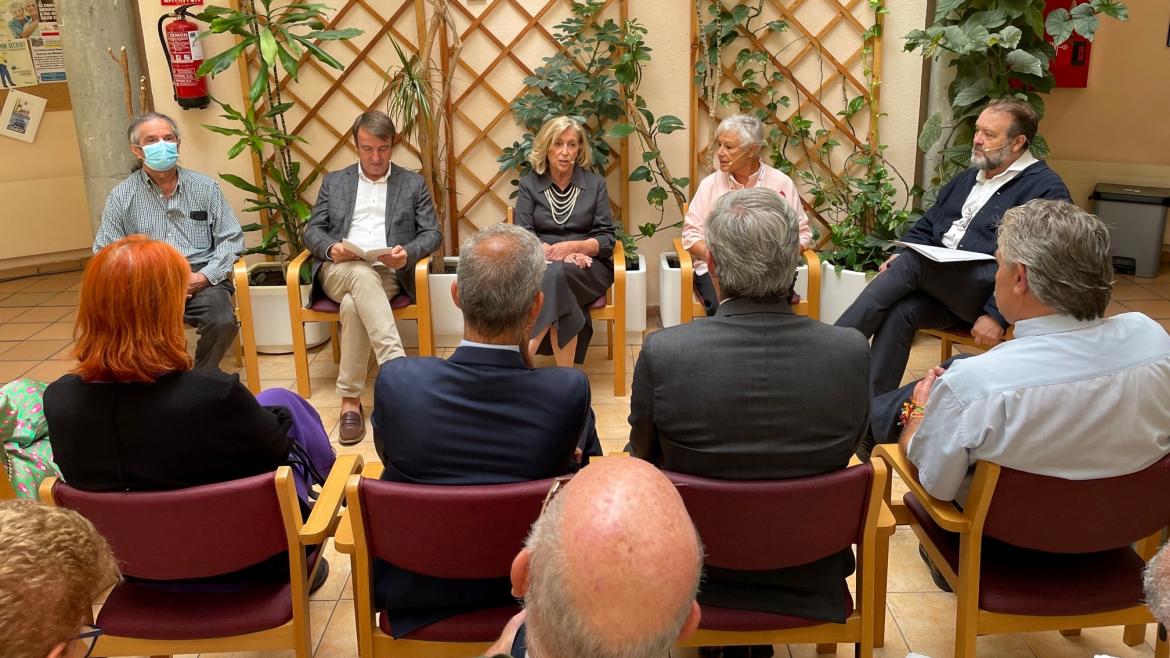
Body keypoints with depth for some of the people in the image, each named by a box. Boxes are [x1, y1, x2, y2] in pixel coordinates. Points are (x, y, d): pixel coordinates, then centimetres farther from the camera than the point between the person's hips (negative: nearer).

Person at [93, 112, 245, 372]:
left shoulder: (205, 187, 12)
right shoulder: (121, 197, 10)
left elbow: (231, 239, 9)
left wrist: (203, 276, -8)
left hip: (201, 280, 1)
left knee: (222, 323, -31)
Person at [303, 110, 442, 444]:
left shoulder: (414, 184, 16)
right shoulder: (334, 182, 20)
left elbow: (432, 233, 9)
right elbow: (312, 230, 14)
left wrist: (408, 253, -13)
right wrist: (331, 248, -10)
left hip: (387, 273, -1)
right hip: (339, 271, 1)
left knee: (353, 304, -36)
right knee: (362, 275, -38)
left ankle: (350, 398, -29)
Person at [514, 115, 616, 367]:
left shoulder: (595, 184, 8)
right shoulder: (528, 185, 8)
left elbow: (606, 239, 2)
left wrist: (572, 247, -17)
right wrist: (552, 252, -19)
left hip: (588, 267, 0)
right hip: (540, 264, 0)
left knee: (557, 273, -37)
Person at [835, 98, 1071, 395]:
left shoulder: (1046, 189, -1)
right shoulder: (966, 179, 23)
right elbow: (925, 228, 25)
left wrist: (998, 315, -20)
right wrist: (899, 255, 2)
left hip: (989, 296, -6)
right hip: (939, 288, 6)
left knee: (912, 261, -28)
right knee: (899, 310, -27)